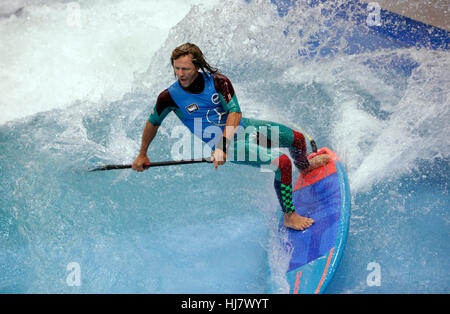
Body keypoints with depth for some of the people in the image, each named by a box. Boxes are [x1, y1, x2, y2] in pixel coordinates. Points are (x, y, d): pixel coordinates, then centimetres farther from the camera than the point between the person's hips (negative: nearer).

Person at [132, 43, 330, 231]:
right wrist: (142, 154, 9)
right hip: (232, 145, -4)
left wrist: (222, 145, -33)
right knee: (282, 162, -22)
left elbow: (235, 113, -19)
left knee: (298, 139, 11)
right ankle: (289, 216, -4)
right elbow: (153, 123, -1)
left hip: (242, 126, 4)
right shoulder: (169, 97, -18)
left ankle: (304, 166, 49)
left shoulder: (218, 81, -14)